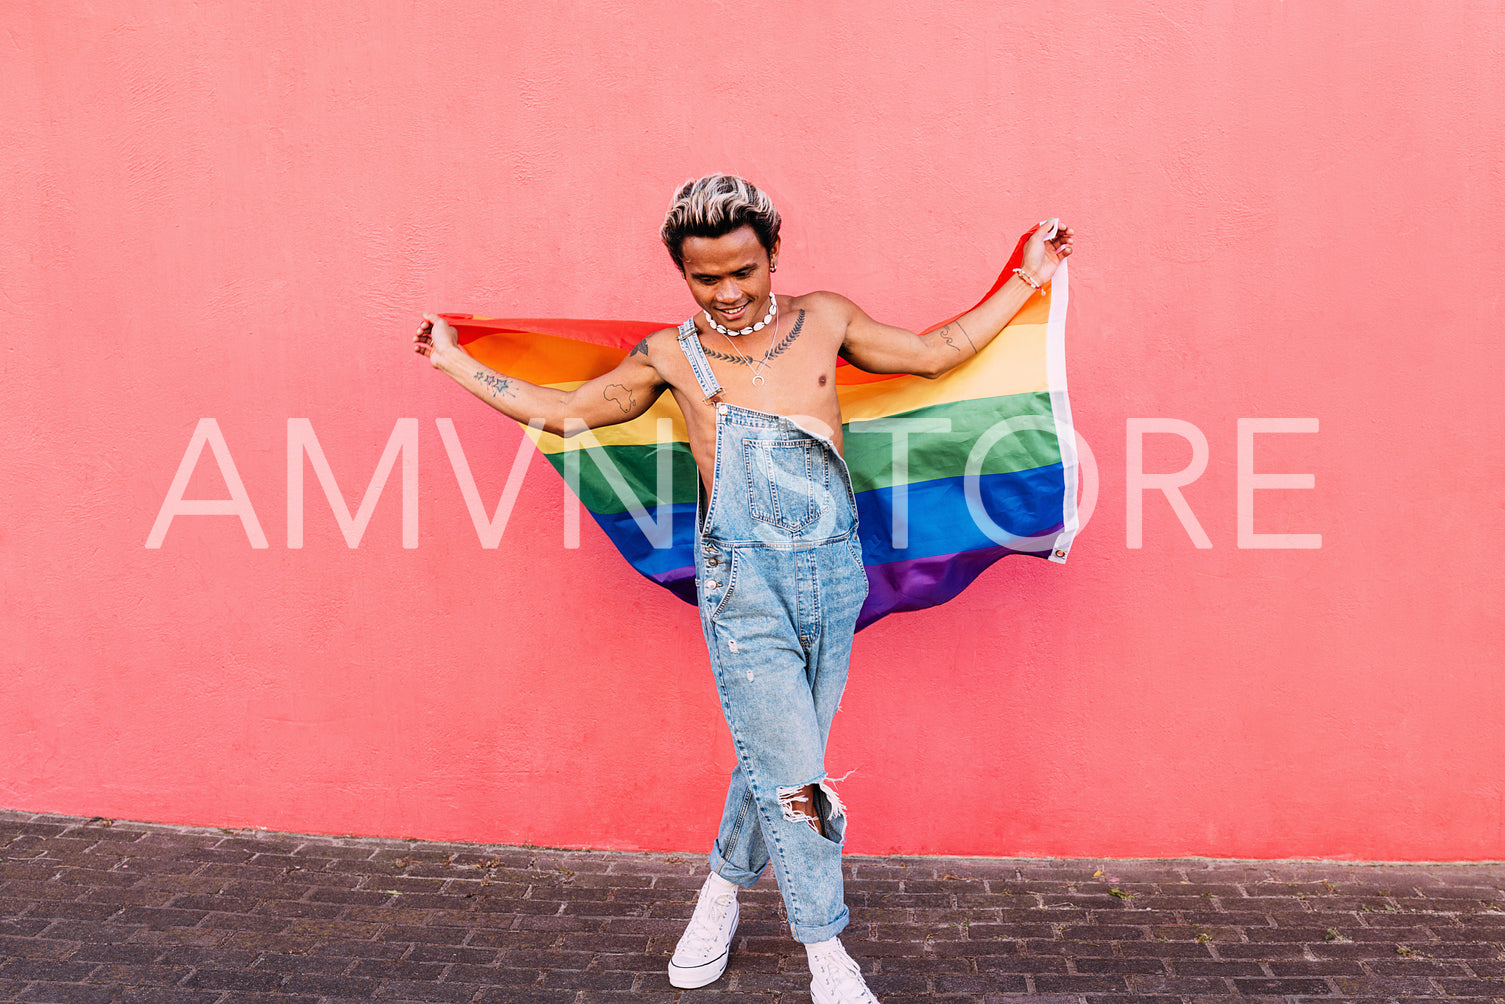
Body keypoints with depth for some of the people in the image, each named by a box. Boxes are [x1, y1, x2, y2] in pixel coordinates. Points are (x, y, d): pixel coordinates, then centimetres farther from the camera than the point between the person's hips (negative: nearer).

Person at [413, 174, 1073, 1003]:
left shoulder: (823, 319, 9)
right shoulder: (671, 357, 4)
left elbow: (936, 352, 18)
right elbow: (561, 412, 13)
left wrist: (1026, 281, 21)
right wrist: (455, 362, 17)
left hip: (833, 571, 3)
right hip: (743, 580, -2)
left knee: (775, 758, 12)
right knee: (792, 774, -4)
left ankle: (723, 890, 37)